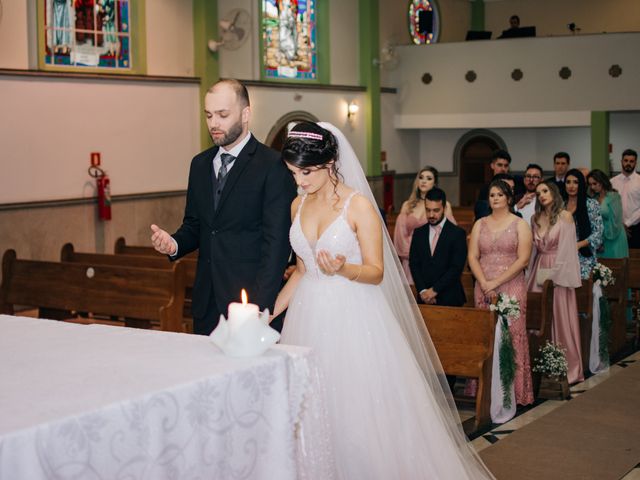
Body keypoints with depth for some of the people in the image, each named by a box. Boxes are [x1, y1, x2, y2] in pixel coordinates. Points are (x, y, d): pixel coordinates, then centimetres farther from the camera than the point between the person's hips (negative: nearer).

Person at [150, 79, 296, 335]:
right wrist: (174, 243, -4)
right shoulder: (200, 164, 13)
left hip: (251, 298, -6)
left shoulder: (273, 165, -9)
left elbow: (277, 243, -12)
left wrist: (259, 308, -18)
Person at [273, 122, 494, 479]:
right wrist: (269, 312, 11)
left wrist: (342, 269, -30)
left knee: (362, 412, -2)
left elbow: (376, 272, -11)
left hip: (353, 317, -5)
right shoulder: (299, 205, 7)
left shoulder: (359, 205, -10)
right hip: (310, 315, 5)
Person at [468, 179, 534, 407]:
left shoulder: (520, 224, 3)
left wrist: (496, 282, -12)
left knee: (511, 336, -6)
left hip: (511, 287, -3)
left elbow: (523, 260, -6)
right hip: (484, 288, 3)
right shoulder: (480, 224, 12)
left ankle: (514, 391, 1)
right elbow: (472, 257, 6)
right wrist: (484, 283, -9)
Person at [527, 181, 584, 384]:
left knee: (560, 317, -3)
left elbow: (566, 249, -9)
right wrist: (533, 273, 3)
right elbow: (533, 247, 12)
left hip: (559, 272, -5)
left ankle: (567, 366, 6)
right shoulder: (536, 218, 12)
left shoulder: (565, 216, -4)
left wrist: (553, 274, -12)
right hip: (539, 272, 5)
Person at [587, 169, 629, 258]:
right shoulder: (594, 198, 8)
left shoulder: (613, 197, -8)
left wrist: (604, 238, -7)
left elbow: (615, 221, -11)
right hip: (599, 239, 5)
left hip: (613, 240, -5)